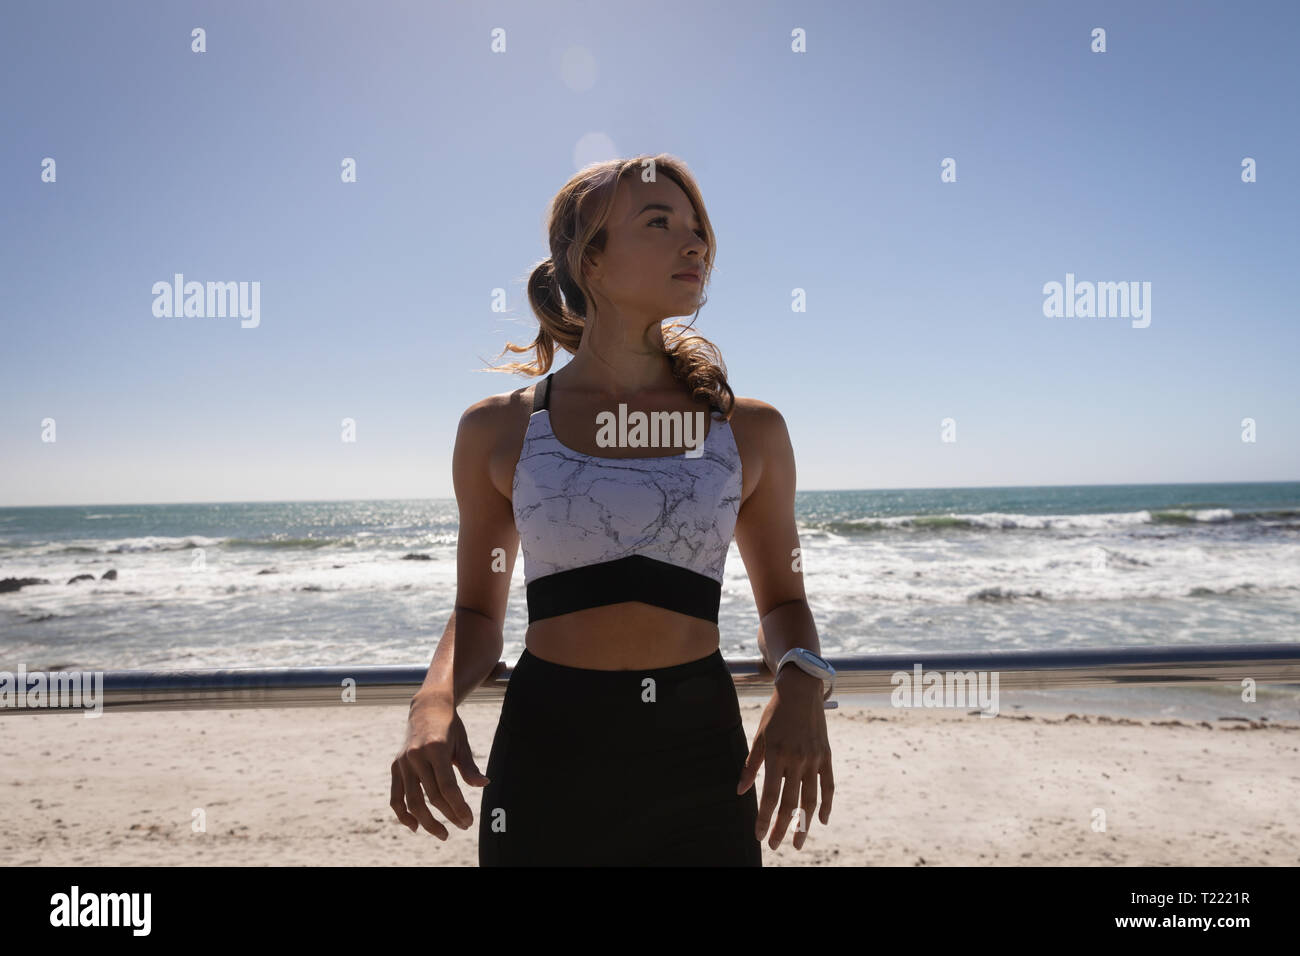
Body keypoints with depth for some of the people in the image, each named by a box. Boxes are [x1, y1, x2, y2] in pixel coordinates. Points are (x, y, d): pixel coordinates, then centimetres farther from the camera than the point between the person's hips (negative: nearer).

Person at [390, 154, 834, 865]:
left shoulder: (748, 429, 2)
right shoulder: (498, 430, 0)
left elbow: (782, 599, 10)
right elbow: (477, 613, 8)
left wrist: (800, 683, -10)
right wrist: (434, 701, -13)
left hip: (700, 761, 1)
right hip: (545, 757, 0)